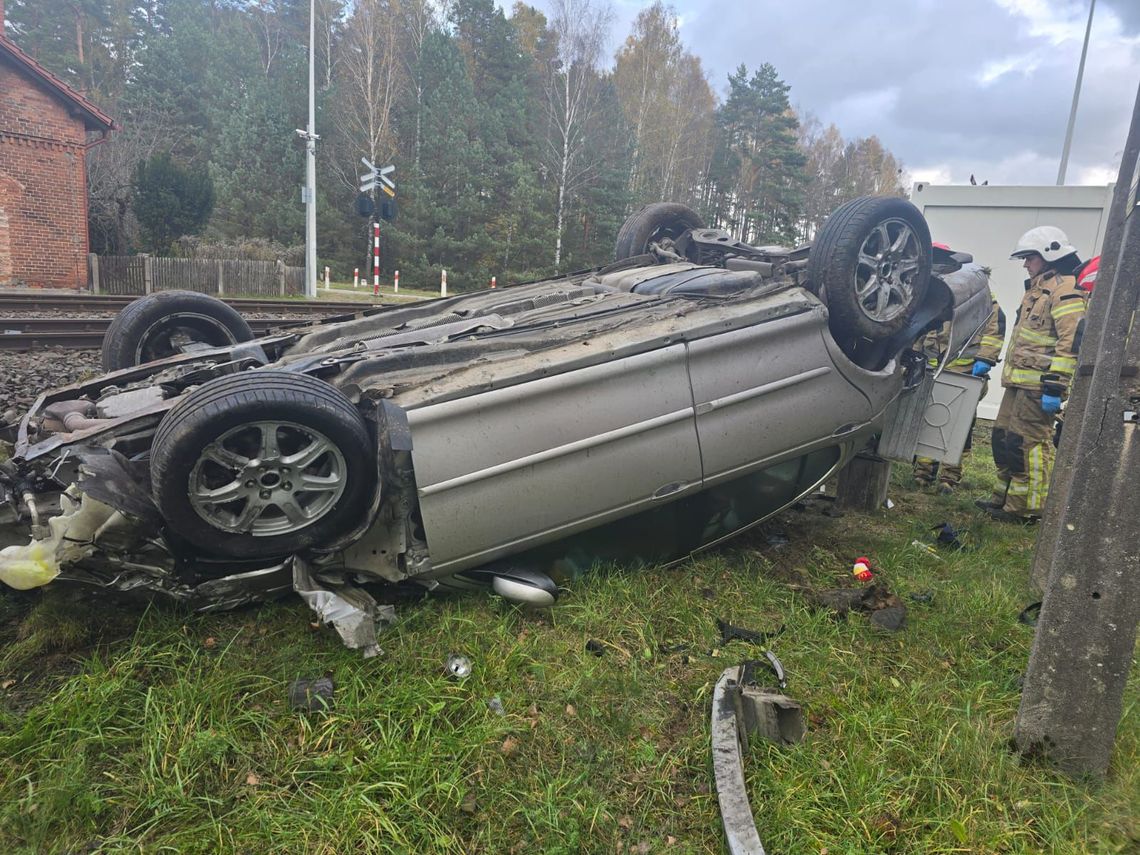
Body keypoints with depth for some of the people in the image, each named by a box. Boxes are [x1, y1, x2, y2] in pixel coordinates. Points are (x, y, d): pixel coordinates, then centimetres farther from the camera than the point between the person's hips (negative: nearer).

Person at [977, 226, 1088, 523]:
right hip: (1019, 382, 10)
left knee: (1027, 443, -9)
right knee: (1003, 439, 14)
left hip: (1039, 385, -10)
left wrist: (1056, 386, -24)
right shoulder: (1038, 289, 22)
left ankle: (1025, 508, -2)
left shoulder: (1065, 289, -11)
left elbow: (1072, 341, -20)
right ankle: (1005, 496, 24)